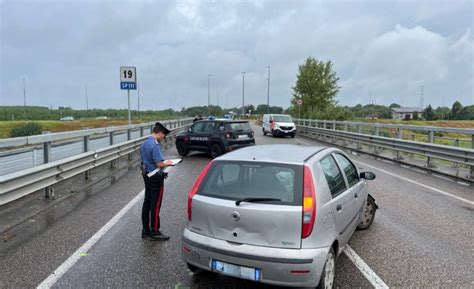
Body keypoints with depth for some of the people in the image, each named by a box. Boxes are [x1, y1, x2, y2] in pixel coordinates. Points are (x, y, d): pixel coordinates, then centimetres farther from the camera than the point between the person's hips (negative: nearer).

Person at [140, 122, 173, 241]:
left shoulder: (144, 144, 8)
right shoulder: (155, 145, -22)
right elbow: (159, 164, -24)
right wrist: (167, 163, -4)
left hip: (147, 176, 9)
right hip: (156, 178, -9)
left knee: (147, 203, 14)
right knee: (155, 205, 1)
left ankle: (146, 230, 24)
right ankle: (155, 232, 12)